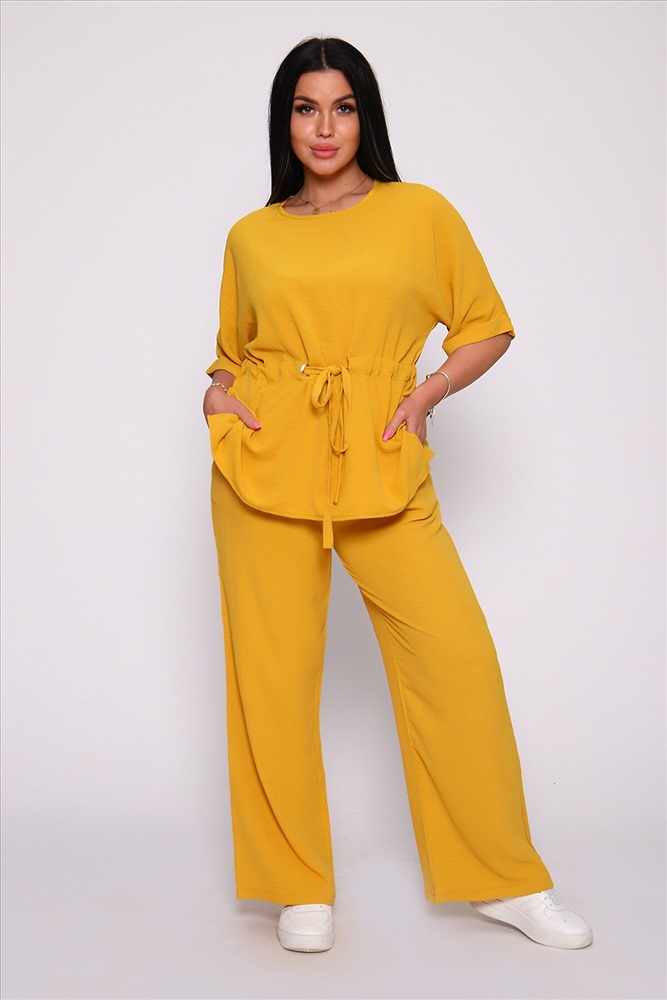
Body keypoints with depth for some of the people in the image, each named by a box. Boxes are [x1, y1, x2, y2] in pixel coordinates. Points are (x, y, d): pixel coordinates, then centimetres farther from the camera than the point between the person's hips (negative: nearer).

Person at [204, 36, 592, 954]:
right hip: (266, 463, 2)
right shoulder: (252, 237, 12)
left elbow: (488, 327, 12)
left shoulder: (422, 214, 7)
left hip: (381, 464, -1)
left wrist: (428, 392, -4)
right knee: (273, 670, 0)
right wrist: (219, 390, 2)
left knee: (458, 656, -8)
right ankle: (299, 887, 18)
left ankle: (503, 878, 12)